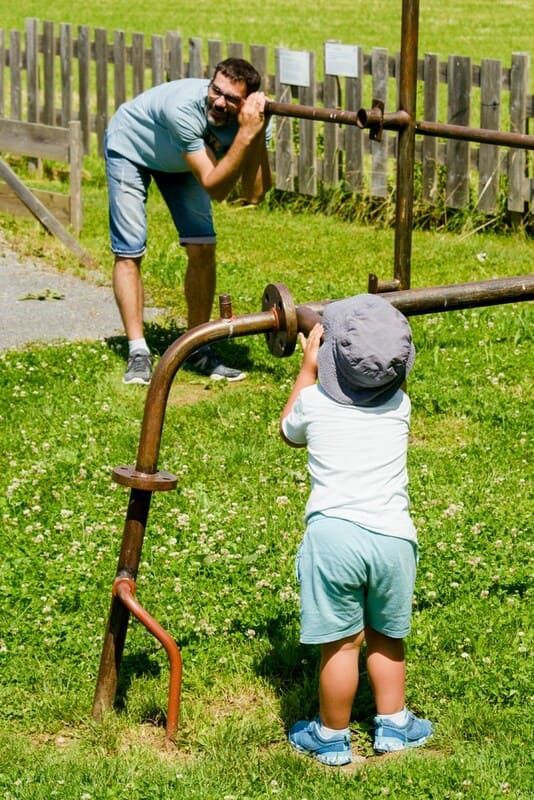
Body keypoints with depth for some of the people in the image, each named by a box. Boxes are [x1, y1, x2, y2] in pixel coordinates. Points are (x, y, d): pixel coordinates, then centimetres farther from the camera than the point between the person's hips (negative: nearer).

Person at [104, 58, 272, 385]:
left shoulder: (252, 118, -29)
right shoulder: (185, 107, -43)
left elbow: (254, 194, -36)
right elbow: (214, 188, -44)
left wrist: (258, 135, -45)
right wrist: (246, 134, -52)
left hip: (179, 160, 4)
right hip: (131, 146, -4)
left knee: (202, 249, -3)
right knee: (129, 252, -11)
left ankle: (199, 350, 10)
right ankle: (138, 353, -5)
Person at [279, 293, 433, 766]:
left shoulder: (314, 402, 1)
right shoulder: (399, 405, 6)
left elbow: (290, 432, 26)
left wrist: (309, 367, 30)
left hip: (333, 535, -2)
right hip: (392, 535, 2)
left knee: (341, 642, 6)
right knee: (387, 637, 20)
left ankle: (332, 739, 20)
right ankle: (393, 724, 33)